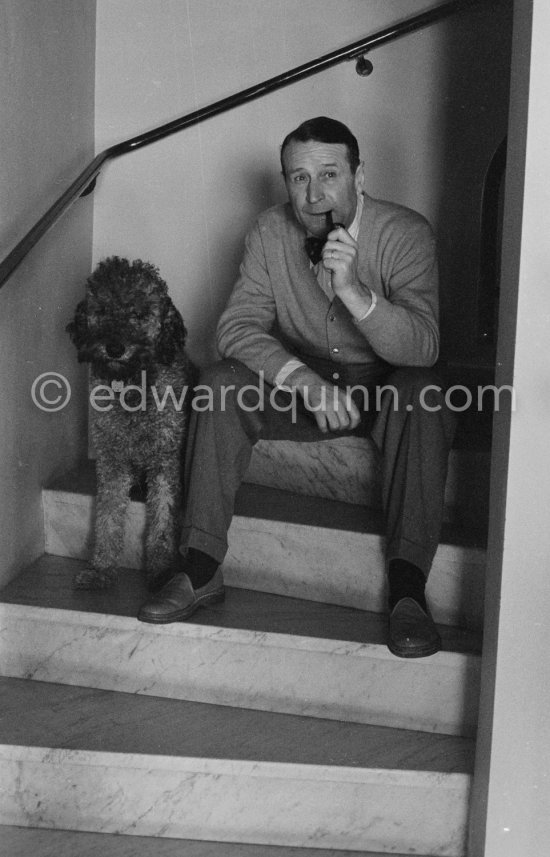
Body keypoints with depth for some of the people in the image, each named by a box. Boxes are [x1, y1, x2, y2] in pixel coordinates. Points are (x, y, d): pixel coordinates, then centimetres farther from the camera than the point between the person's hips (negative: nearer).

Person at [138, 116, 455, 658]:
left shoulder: (405, 233, -15)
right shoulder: (271, 232, -6)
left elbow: (422, 346, -26)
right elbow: (237, 327, -15)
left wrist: (353, 291, -42)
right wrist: (304, 379, -32)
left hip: (381, 391, -2)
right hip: (299, 387, 2)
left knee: (421, 393, -34)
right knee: (222, 381, -23)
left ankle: (407, 588, -35)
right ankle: (201, 569, -21)